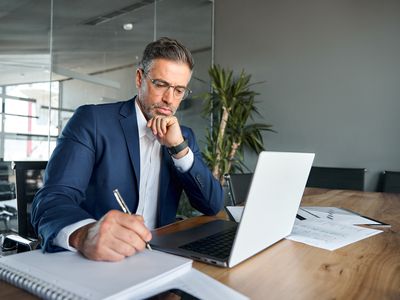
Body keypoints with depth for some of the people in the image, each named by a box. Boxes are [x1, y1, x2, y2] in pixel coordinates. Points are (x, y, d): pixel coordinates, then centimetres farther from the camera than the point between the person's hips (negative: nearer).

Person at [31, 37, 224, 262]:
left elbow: (213, 206, 0)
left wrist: (179, 147, -13)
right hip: (93, 260, -3)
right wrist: (84, 234, -38)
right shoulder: (92, 120, -8)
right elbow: (51, 199, -17)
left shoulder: (184, 136, 6)